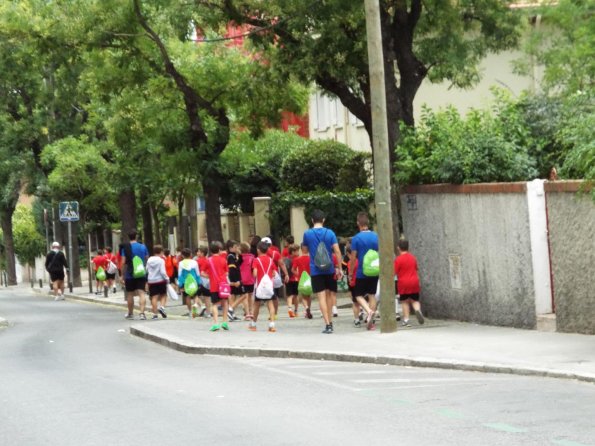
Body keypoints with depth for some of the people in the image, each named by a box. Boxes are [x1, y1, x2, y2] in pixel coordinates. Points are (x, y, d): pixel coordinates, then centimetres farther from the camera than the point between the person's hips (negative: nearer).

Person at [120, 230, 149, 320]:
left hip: (130, 275, -1)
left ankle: (130, 313, 26)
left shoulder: (125, 248, -5)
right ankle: (142, 313, -19)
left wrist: (122, 275, -3)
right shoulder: (143, 247, 2)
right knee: (141, 293, -5)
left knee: (130, 294, 13)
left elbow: (123, 263, -8)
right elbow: (147, 260, 8)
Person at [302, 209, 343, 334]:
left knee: (322, 297, -4)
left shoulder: (307, 234, -3)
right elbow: (337, 251, -8)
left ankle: (328, 324, -14)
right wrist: (339, 268, -4)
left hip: (315, 270, -2)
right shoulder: (330, 233, -3)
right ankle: (330, 322, 24)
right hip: (329, 269, 2)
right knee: (329, 295, 18)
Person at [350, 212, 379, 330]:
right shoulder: (376, 236, 0)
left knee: (358, 295, 8)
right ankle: (371, 322, 8)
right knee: (372, 295, 11)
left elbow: (353, 258, -9)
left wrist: (351, 273, 2)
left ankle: (369, 311, -19)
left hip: (361, 272, -4)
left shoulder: (356, 238, -10)